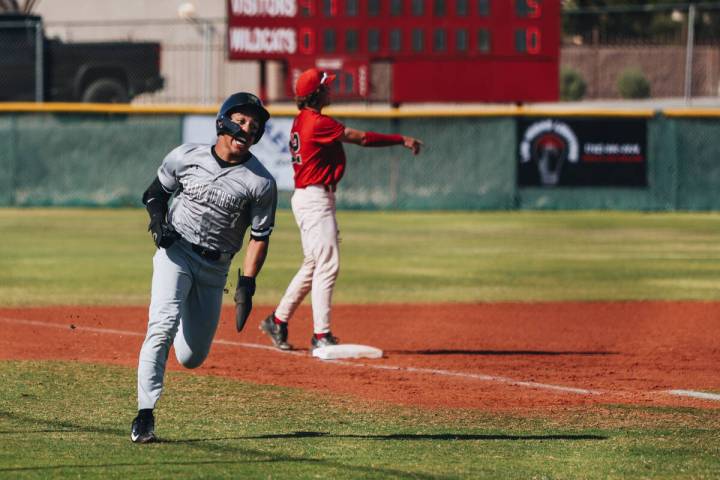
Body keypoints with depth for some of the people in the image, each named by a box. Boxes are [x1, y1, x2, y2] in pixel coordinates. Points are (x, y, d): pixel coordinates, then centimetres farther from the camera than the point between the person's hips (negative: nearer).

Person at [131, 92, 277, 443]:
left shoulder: (261, 183, -9)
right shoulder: (186, 157, -5)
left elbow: (259, 237, -5)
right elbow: (156, 192, 11)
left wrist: (246, 287, -14)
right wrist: (157, 221, -10)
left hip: (215, 267, 1)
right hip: (175, 252, -1)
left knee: (191, 358, 6)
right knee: (163, 324, -25)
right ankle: (145, 415, -24)